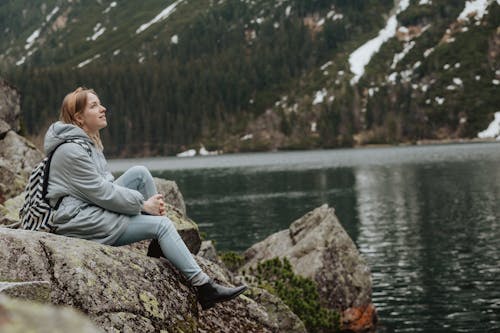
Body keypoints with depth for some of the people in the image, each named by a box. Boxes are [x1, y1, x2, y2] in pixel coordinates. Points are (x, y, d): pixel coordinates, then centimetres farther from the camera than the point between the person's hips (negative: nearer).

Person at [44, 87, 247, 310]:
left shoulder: (87, 141, 13)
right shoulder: (71, 150, -19)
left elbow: (106, 184, 14)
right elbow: (101, 193, -20)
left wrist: (144, 202, -1)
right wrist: (142, 205, -11)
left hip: (94, 209, 9)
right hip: (80, 222, -9)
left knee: (139, 173, -1)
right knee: (161, 224, -12)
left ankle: (161, 246, 2)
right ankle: (203, 287, -11)